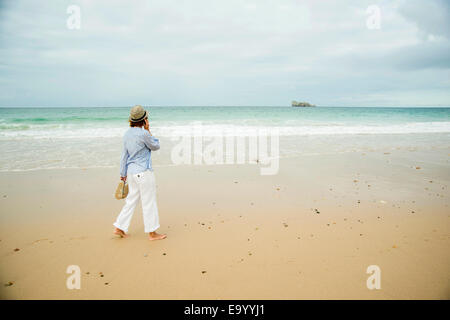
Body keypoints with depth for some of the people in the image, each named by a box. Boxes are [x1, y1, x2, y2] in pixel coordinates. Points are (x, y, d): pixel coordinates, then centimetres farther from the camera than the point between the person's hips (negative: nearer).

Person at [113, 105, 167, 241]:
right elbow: (156, 146, -3)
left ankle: (119, 228, 22)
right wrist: (148, 130, -1)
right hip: (144, 172, -8)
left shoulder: (127, 134, 5)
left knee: (131, 200, 18)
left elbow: (124, 155, 12)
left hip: (132, 172, 8)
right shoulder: (143, 134, -18)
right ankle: (152, 233, 14)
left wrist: (123, 174, 19)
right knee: (149, 202, 3)